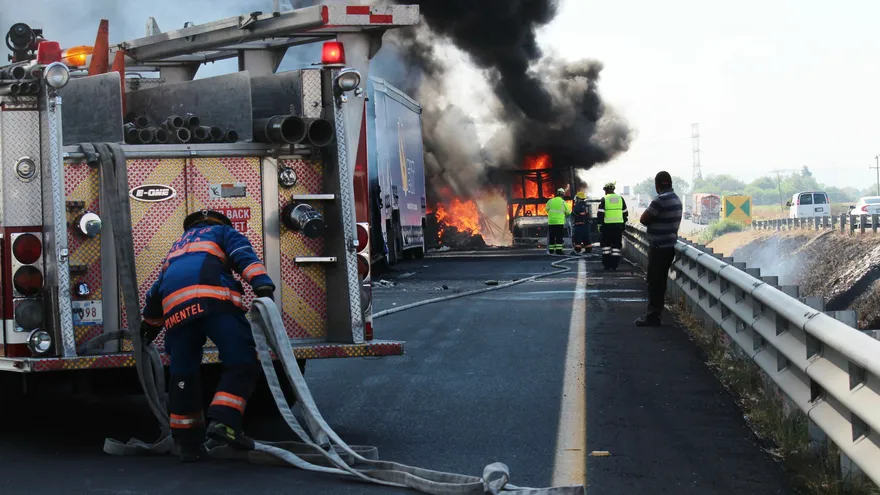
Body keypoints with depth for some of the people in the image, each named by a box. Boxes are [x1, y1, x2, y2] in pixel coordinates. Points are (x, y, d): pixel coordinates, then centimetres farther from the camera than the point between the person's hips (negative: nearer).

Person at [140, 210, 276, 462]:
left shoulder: (178, 246, 43)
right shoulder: (222, 232, 28)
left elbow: (156, 291, 50)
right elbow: (244, 255, 5)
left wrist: (150, 323, 64)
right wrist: (263, 285, -10)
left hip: (175, 306, 6)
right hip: (213, 298, -6)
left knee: (183, 375, 11)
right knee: (242, 360, -7)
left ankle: (188, 442, 15)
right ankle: (223, 421, -23)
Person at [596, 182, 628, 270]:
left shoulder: (604, 199, -4)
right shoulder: (620, 198, 8)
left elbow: (600, 214, -7)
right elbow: (625, 213, 12)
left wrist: (600, 225, 0)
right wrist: (623, 223, 19)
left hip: (607, 225, -3)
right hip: (619, 225, 3)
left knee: (606, 245, 9)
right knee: (616, 246, 6)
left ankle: (607, 265, 5)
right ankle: (614, 265, 2)